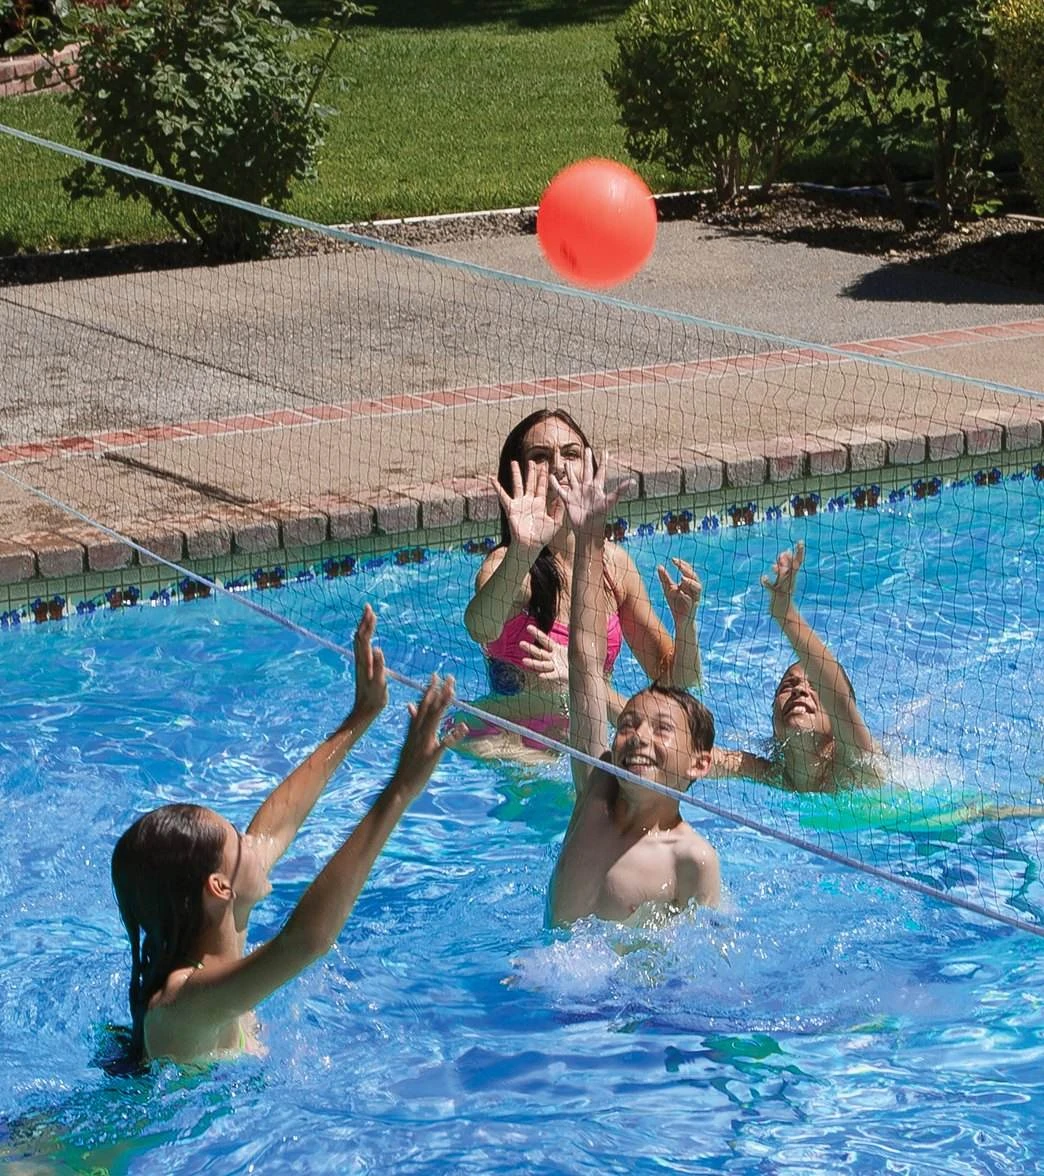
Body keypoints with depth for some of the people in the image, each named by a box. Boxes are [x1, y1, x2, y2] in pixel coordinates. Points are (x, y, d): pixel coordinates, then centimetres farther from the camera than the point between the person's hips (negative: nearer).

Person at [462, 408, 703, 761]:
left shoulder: (612, 562, 3)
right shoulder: (506, 565, -14)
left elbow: (676, 683, 10)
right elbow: (481, 629, -41)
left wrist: (685, 621, -11)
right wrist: (521, 553, -58)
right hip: (510, 744, -7)